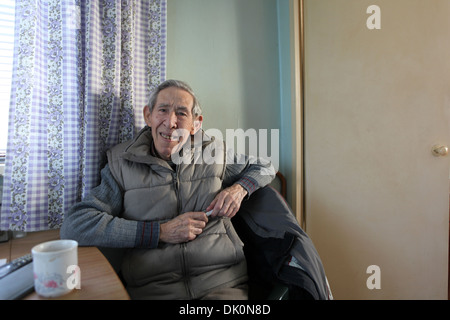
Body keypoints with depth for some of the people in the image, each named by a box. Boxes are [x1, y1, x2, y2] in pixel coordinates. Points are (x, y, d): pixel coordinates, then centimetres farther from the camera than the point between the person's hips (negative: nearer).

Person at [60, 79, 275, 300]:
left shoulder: (215, 153, 7)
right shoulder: (122, 164, 3)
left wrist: (239, 189, -1)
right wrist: (161, 232, -11)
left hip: (222, 283, 0)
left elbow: (264, 167, 21)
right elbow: (73, 226, -7)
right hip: (152, 289, 0)